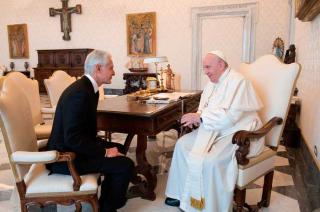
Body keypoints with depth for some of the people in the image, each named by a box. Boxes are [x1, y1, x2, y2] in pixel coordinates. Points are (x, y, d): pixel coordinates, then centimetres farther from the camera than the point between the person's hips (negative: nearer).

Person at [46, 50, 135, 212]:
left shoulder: (88, 87, 7)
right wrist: (104, 152, -20)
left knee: (119, 148, 21)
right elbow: (73, 138, -28)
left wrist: (106, 147, 3)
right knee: (126, 165, -16)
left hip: (71, 148, 11)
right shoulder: (80, 93, -24)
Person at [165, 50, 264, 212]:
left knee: (210, 161, -31)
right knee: (182, 144, 1)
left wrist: (200, 117, -23)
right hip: (216, 129, 9)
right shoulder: (212, 83, 11)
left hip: (238, 133, -9)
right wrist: (195, 117, -8)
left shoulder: (237, 81, -17)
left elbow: (230, 115, -27)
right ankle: (183, 194, 13)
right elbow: (205, 109, 16)